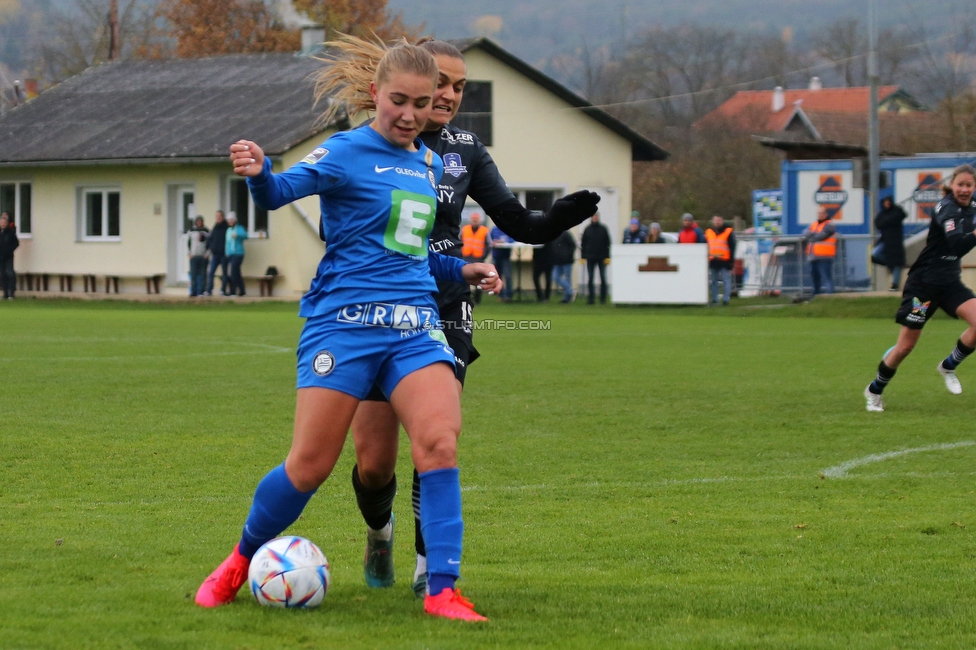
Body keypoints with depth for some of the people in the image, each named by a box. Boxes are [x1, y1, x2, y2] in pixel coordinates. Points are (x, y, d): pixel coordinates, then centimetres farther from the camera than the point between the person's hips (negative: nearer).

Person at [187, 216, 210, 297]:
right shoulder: (192, 231, 8)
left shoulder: (206, 231, 4)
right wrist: (190, 253, 4)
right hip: (194, 256, 1)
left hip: (203, 256, -1)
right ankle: (193, 292, -1)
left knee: (202, 275, -2)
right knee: (193, 274, -3)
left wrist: (207, 253, -4)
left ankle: (201, 291, 1)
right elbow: (188, 242, 14)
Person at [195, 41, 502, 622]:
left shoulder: (431, 165, 17)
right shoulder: (348, 151, -3)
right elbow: (282, 190, -19)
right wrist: (259, 172, -40)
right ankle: (242, 560, 20)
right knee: (310, 466, -5)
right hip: (345, 320, -5)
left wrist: (461, 270, 17)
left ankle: (443, 590, -13)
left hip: (415, 324, 5)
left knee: (440, 442, -16)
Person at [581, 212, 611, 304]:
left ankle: (603, 297, 9)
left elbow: (608, 244, 4)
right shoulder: (587, 230, 7)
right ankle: (590, 297, 4)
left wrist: (607, 257, -2)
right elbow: (583, 244, 10)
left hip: (602, 258, -1)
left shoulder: (603, 229, 4)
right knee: (590, 279, 0)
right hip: (590, 258, 1)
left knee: (603, 278, 1)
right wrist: (583, 256, 3)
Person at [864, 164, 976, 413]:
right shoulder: (947, 208, -19)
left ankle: (948, 367, 6)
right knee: (905, 346, -1)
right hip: (924, 283, -6)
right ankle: (875, 390, 22)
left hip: (950, 282, 6)